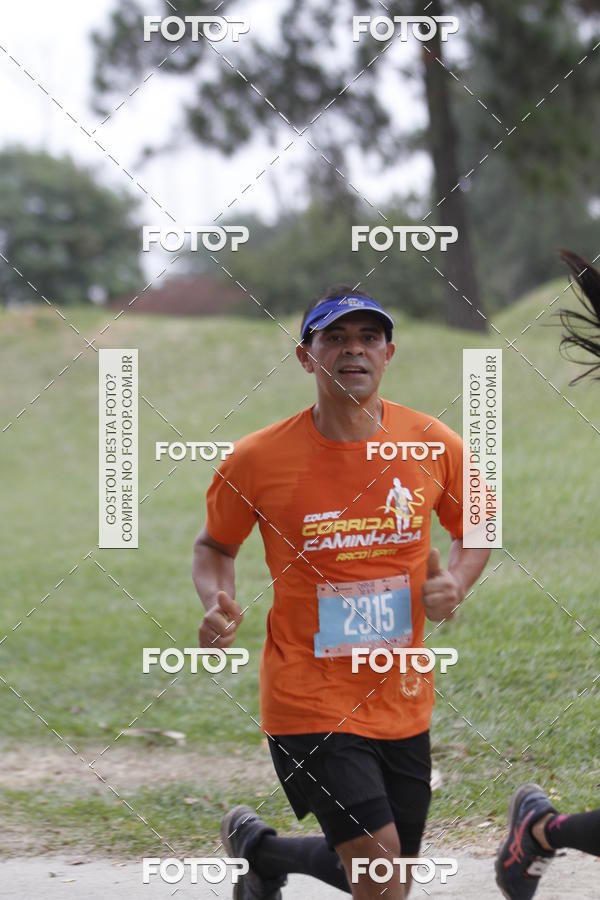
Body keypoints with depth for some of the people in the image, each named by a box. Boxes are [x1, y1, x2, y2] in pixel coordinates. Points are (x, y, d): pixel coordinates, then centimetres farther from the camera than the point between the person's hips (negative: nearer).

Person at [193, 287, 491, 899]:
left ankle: (259, 849, 42)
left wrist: (455, 581, -7)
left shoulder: (434, 446, -2)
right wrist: (218, 607, -14)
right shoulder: (258, 459, -10)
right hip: (309, 704, -4)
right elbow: (214, 545, 7)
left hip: (402, 704, 4)